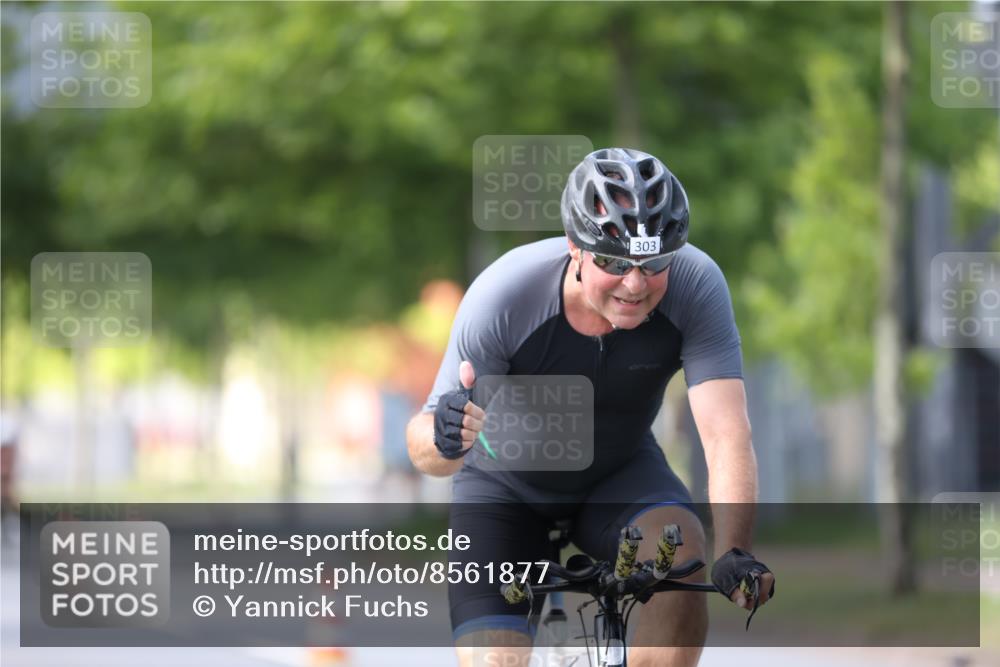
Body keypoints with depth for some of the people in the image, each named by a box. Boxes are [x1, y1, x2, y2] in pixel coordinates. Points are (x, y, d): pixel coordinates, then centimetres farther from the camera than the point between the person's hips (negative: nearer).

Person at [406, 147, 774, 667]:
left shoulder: (695, 286, -29)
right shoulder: (504, 295, -32)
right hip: (506, 486, -1)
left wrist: (733, 553, -50)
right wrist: (445, 439, -54)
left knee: (682, 555, -31)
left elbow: (727, 434, -35)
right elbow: (422, 446, -29)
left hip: (620, 476, 1)